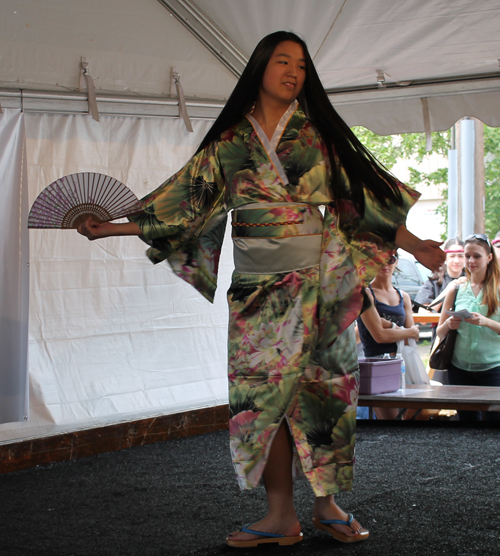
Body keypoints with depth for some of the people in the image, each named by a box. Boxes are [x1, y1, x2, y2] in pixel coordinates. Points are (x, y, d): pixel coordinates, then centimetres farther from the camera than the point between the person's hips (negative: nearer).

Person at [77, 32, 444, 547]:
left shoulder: (319, 135, 7)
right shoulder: (227, 144, 9)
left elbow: (367, 196, 7)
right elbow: (180, 205, 10)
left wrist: (415, 245, -2)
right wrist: (110, 229, 6)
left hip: (317, 280, -1)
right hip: (256, 285, 1)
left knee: (321, 385, -2)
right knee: (264, 391, -3)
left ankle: (327, 502, 9)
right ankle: (282, 514, 0)